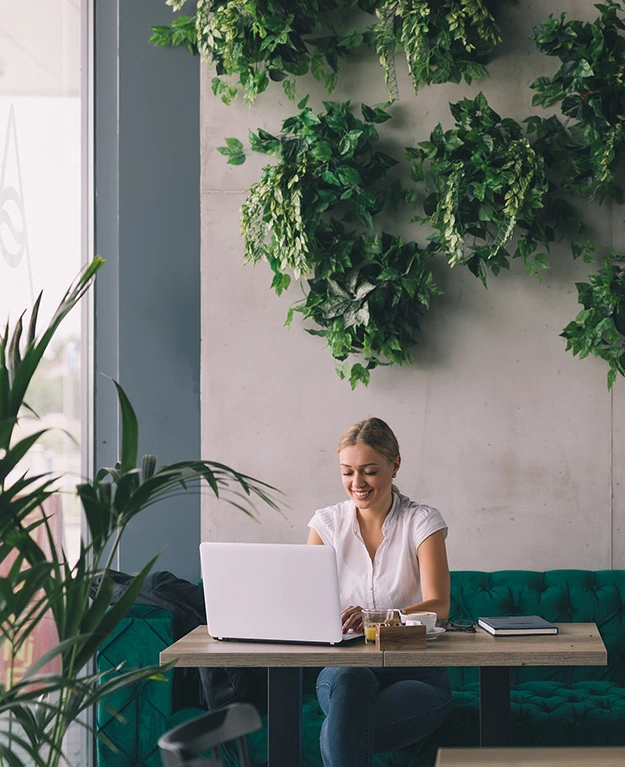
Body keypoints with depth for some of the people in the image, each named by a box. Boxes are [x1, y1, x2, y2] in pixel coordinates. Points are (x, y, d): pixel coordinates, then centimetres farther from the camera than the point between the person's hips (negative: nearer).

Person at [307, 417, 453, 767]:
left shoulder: (423, 521, 1)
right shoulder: (328, 523, 9)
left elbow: (438, 605, -13)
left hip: (415, 672, -2)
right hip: (344, 666, 2)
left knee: (335, 735, -34)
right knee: (349, 679, -37)